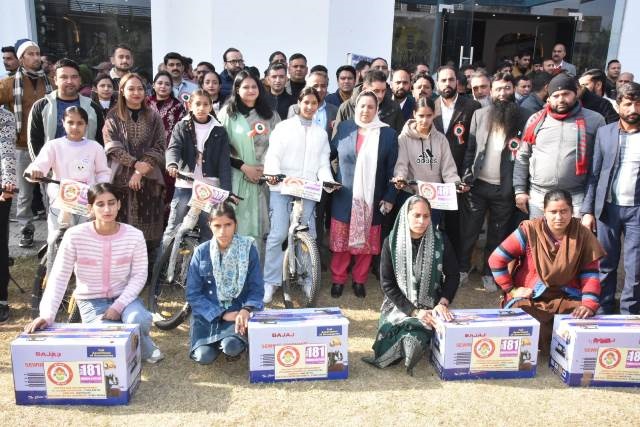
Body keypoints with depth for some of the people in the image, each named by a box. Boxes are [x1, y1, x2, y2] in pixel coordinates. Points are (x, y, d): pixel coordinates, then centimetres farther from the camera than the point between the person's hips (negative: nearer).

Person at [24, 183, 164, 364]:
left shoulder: (134, 236, -12)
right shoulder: (75, 235, -16)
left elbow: (139, 276, -6)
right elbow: (58, 278, -16)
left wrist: (118, 306, -18)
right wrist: (46, 315, -28)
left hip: (123, 297, 1)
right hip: (91, 301, 0)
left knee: (140, 320, -32)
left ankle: (145, 348, 5)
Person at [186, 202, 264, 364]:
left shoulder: (248, 249, -6)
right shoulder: (201, 252, -4)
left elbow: (257, 289, -4)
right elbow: (193, 294, -4)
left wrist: (246, 310, -25)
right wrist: (222, 314, -15)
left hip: (238, 311, -1)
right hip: (208, 313, 1)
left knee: (232, 347, -28)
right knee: (204, 356, -20)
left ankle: (235, 340, 8)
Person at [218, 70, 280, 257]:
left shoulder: (269, 115, 13)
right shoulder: (228, 113, 5)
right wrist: (244, 166, -9)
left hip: (263, 178, 2)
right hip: (236, 178, -2)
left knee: (259, 226, 2)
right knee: (236, 226, -4)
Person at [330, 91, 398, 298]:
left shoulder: (388, 134, 1)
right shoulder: (343, 128, 4)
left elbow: (392, 169, 2)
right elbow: (329, 153, 12)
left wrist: (389, 198, -2)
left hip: (372, 199, 0)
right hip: (344, 198, 1)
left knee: (366, 242, 7)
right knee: (340, 241, 5)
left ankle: (359, 281, 22)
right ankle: (338, 280, 19)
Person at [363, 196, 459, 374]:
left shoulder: (441, 241, -6)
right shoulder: (392, 242, -8)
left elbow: (452, 275, 2)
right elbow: (387, 284, -8)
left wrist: (443, 303, -14)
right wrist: (413, 311, -15)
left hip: (430, 307, 0)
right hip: (399, 306, 0)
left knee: (415, 339, -25)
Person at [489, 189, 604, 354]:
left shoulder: (582, 234, -3)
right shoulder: (530, 230, -11)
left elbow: (590, 274, -1)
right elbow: (496, 259, -8)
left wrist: (589, 304, -17)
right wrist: (511, 289, -8)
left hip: (567, 298, 3)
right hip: (529, 298, -2)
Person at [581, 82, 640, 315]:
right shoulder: (604, 132, 6)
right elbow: (594, 174, 5)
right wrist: (588, 211, -1)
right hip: (607, 208, 1)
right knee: (605, 265, 10)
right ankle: (603, 312, 21)